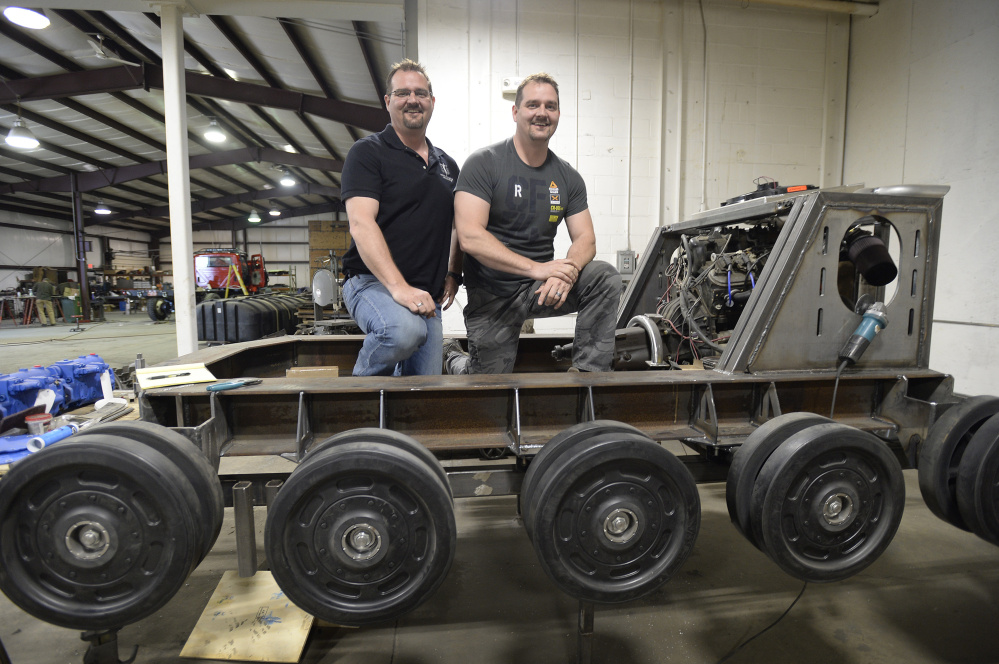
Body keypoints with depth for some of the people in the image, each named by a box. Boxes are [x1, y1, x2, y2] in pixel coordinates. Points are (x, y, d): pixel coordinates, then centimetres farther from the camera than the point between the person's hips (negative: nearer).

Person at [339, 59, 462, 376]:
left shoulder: (447, 165, 18)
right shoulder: (368, 152, -1)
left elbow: (457, 226, 27)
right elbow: (361, 224, -15)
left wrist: (453, 273, 8)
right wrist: (398, 287, -26)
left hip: (427, 295, 6)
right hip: (372, 282, -6)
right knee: (404, 331, -36)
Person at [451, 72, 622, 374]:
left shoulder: (568, 177, 5)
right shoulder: (483, 164, -10)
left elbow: (585, 239, 1)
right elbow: (470, 237, -22)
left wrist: (568, 271, -24)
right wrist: (537, 268, -28)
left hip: (541, 290, 4)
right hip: (492, 296, -3)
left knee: (606, 278, -20)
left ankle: (588, 372, -13)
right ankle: (455, 359, 37)